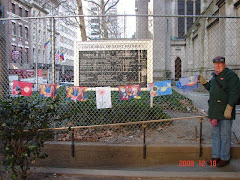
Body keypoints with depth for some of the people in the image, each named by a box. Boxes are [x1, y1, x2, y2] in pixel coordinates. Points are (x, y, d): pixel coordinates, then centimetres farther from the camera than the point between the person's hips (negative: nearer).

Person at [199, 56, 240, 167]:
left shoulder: (230, 75, -9)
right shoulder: (214, 76, 17)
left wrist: (229, 108, -23)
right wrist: (204, 82, 15)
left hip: (225, 111, -8)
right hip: (214, 111, 8)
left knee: (225, 135, 1)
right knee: (215, 134, 14)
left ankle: (225, 158, 12)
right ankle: (216, 156, 25)